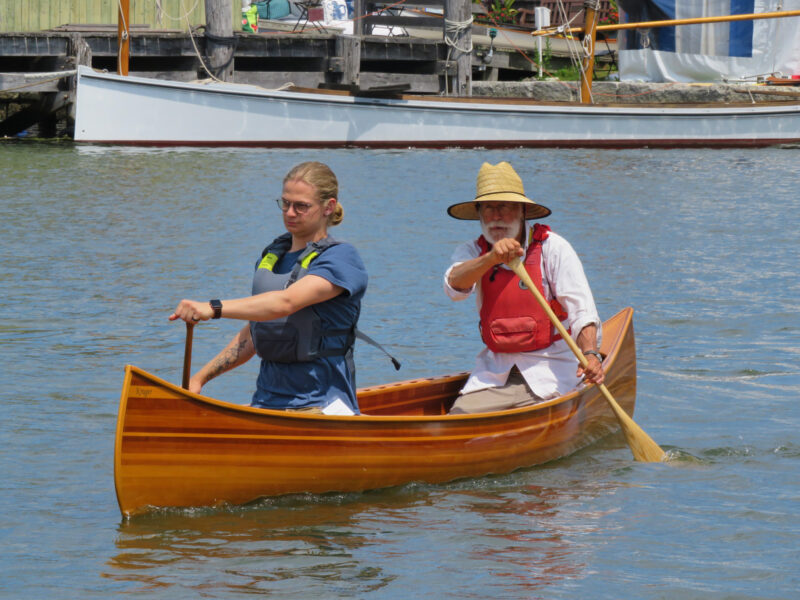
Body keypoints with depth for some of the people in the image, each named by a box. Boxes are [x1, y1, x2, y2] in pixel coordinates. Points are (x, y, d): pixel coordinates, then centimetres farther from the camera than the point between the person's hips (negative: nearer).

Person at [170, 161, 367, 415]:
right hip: (266, 400, 6)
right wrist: (200, 378, 16)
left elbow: (286, 302, -24)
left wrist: (213, 309, -33)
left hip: (322, 405, -6)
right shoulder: (270, 256, 17)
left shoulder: (341, 257, -7)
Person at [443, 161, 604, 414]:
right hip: (494, 371, 3)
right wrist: (492, 258, -38)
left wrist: (590, 354, -34)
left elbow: (581, 309, -15)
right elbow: (454, 286, -18)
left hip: (549, 368, -3)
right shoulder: (473, 253, 6)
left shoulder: (553, 247, -5)